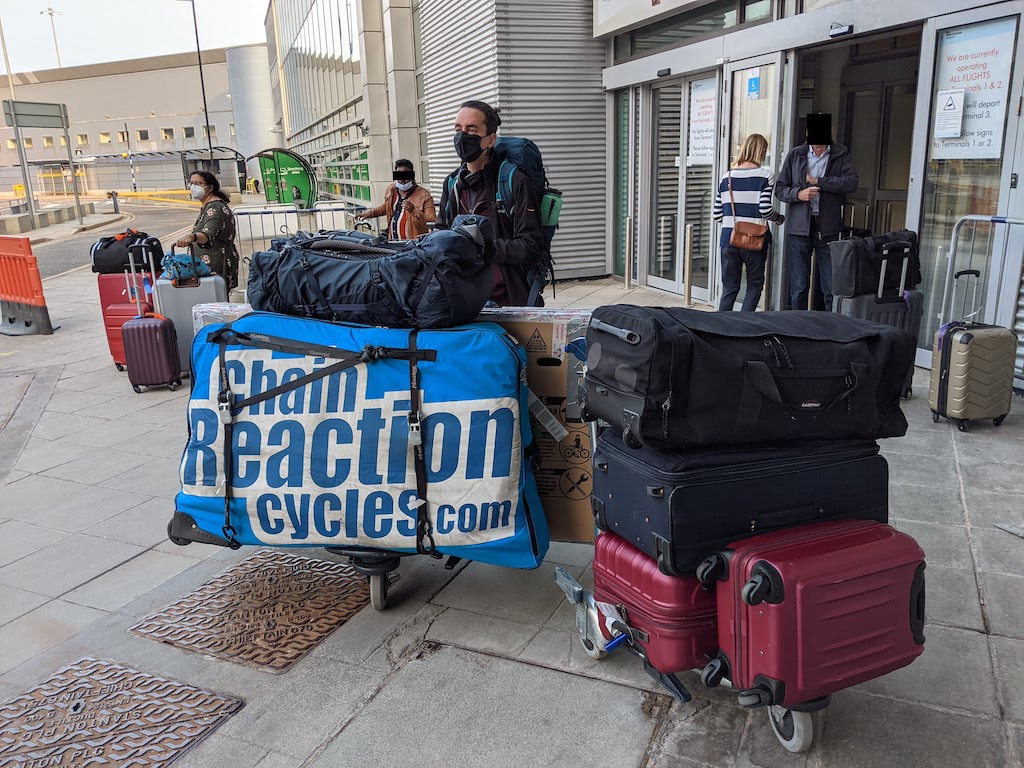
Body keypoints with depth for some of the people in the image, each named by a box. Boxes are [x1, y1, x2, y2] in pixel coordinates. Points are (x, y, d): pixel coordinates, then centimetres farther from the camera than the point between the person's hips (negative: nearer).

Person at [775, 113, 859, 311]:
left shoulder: (841, 155, 5)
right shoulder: (795, 155, 8)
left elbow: (852, 181, -10)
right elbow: (780, 189, 8)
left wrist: (818, 181, -12)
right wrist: (798, 194, -11)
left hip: (828, 228, -1)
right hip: (799, 227, 1)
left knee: (832, 288, -1)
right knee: (798, 288, 5)